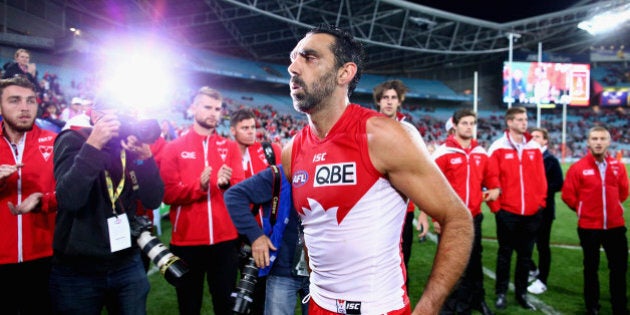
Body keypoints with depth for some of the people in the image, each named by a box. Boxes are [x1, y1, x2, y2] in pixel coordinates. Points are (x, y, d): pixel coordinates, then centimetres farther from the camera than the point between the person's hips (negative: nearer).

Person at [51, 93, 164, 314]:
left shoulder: (133, 145, 2)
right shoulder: (73, 141, -8)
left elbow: (153, 201, -7)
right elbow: (68, 200, -23)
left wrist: (144, 156, -20)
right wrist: (94, 145, -27)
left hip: (127, 263, 4)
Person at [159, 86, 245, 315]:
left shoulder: (230, 147, 8)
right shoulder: (174, 148, 2)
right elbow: (168, 193, -6)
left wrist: (227, 183, -24)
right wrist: (199, 186, -22)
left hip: (225, 240, 2)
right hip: (187, 241, -1)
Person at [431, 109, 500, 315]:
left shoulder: (481, 153, 8)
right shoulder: (443, 153, -10)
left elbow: (491, 175, 23)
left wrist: (494, 188, 1)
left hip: (474, 217, 5)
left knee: (474, 261, 16)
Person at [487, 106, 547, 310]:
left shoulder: (534, 148, 7)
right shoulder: (498, 148, -5)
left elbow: (540, 177, 10)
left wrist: (540, 201, 4)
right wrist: (495, 206, -8)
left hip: (532, 212, 4)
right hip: (507, 211, -3)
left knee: (526, 255, 12)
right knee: (505, 253, 7)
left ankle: (521, 293, 25)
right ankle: (501, 293, 19)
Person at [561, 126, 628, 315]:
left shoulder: (618, 167, -1)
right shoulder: (578, 168, -11)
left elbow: (624, 191, 15)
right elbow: (568, 195, -4)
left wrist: (611, 205, 12)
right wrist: (582, 210, 4)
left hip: (615, 226, 3)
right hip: (588, 227, -2)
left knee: (619, 268, 10)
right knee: (591, 268, 10)